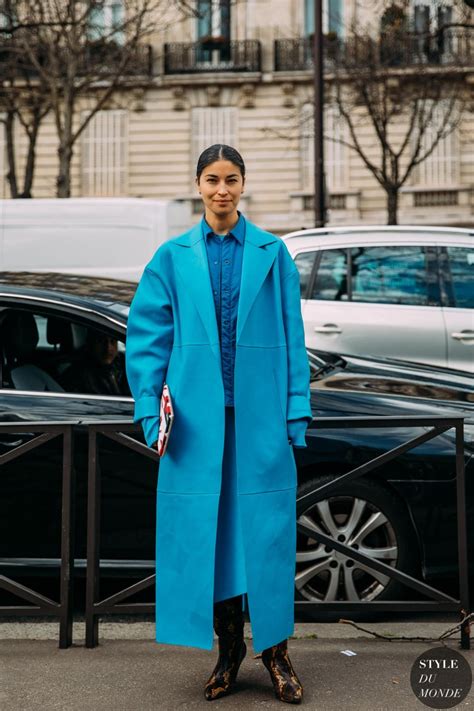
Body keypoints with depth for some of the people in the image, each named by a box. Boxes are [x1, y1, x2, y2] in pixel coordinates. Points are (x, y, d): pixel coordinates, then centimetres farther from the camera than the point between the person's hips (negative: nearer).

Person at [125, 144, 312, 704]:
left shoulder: (273, 254, 6)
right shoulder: (173, 258, 6)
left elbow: (292, 338, 4)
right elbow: (147, 338, 5)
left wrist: (296, 412, -1)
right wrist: (152, 409, -3)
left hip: (260, 415, -1)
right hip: (198, 419, 1)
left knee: (265, 530, 1)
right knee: (207, 529, 5)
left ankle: (275, 651, 15)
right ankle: (228, 651, 21)